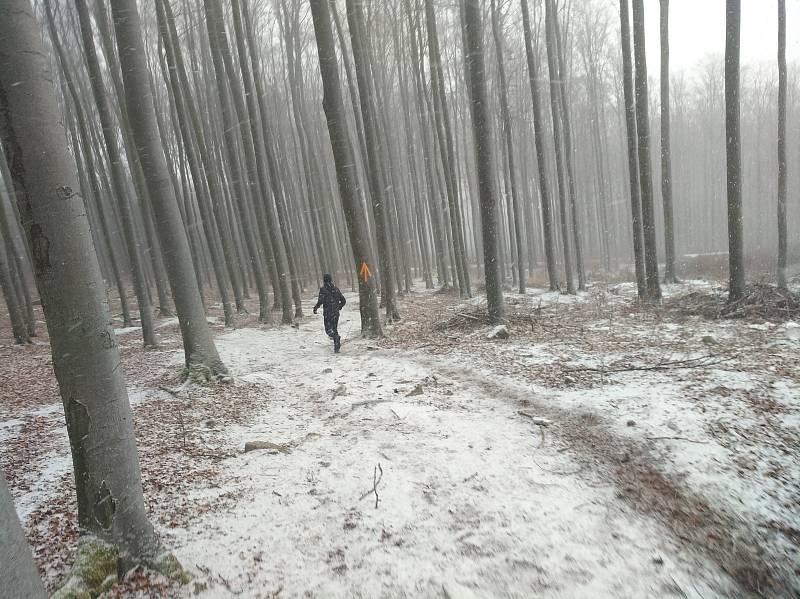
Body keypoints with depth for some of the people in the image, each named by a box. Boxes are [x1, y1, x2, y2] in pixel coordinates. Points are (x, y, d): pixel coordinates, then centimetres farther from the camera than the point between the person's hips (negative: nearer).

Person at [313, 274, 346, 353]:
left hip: (327, 313, -5)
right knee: (335, 329, 13)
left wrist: (315, 308, 0)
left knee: (328, 329, 3)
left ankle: (336, 337, -27)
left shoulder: (323, 289, -6)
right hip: (336, 313, 5)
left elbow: (320, 301, -16)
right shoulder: (336, 289, 9)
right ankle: (337, 347, 10)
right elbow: (343, 301, 11)